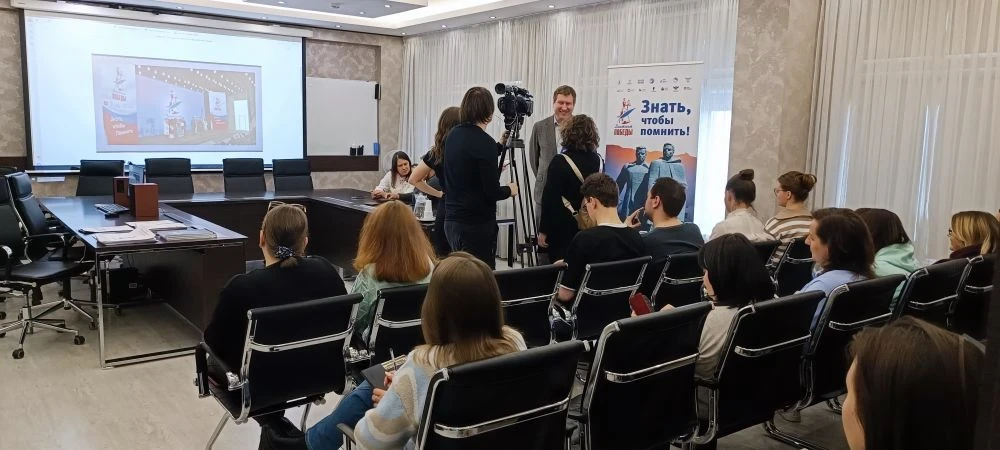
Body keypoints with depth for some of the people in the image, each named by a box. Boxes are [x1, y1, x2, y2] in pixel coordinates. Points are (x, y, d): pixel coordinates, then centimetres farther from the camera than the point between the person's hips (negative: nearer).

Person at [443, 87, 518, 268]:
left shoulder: (453, 135, 7)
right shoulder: (485, 142, -16)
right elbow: (491, 192, -17)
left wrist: (500, 145, 25)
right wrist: (509, 190, 2)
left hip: (451, 220, 8)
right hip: (476, 225, -8)